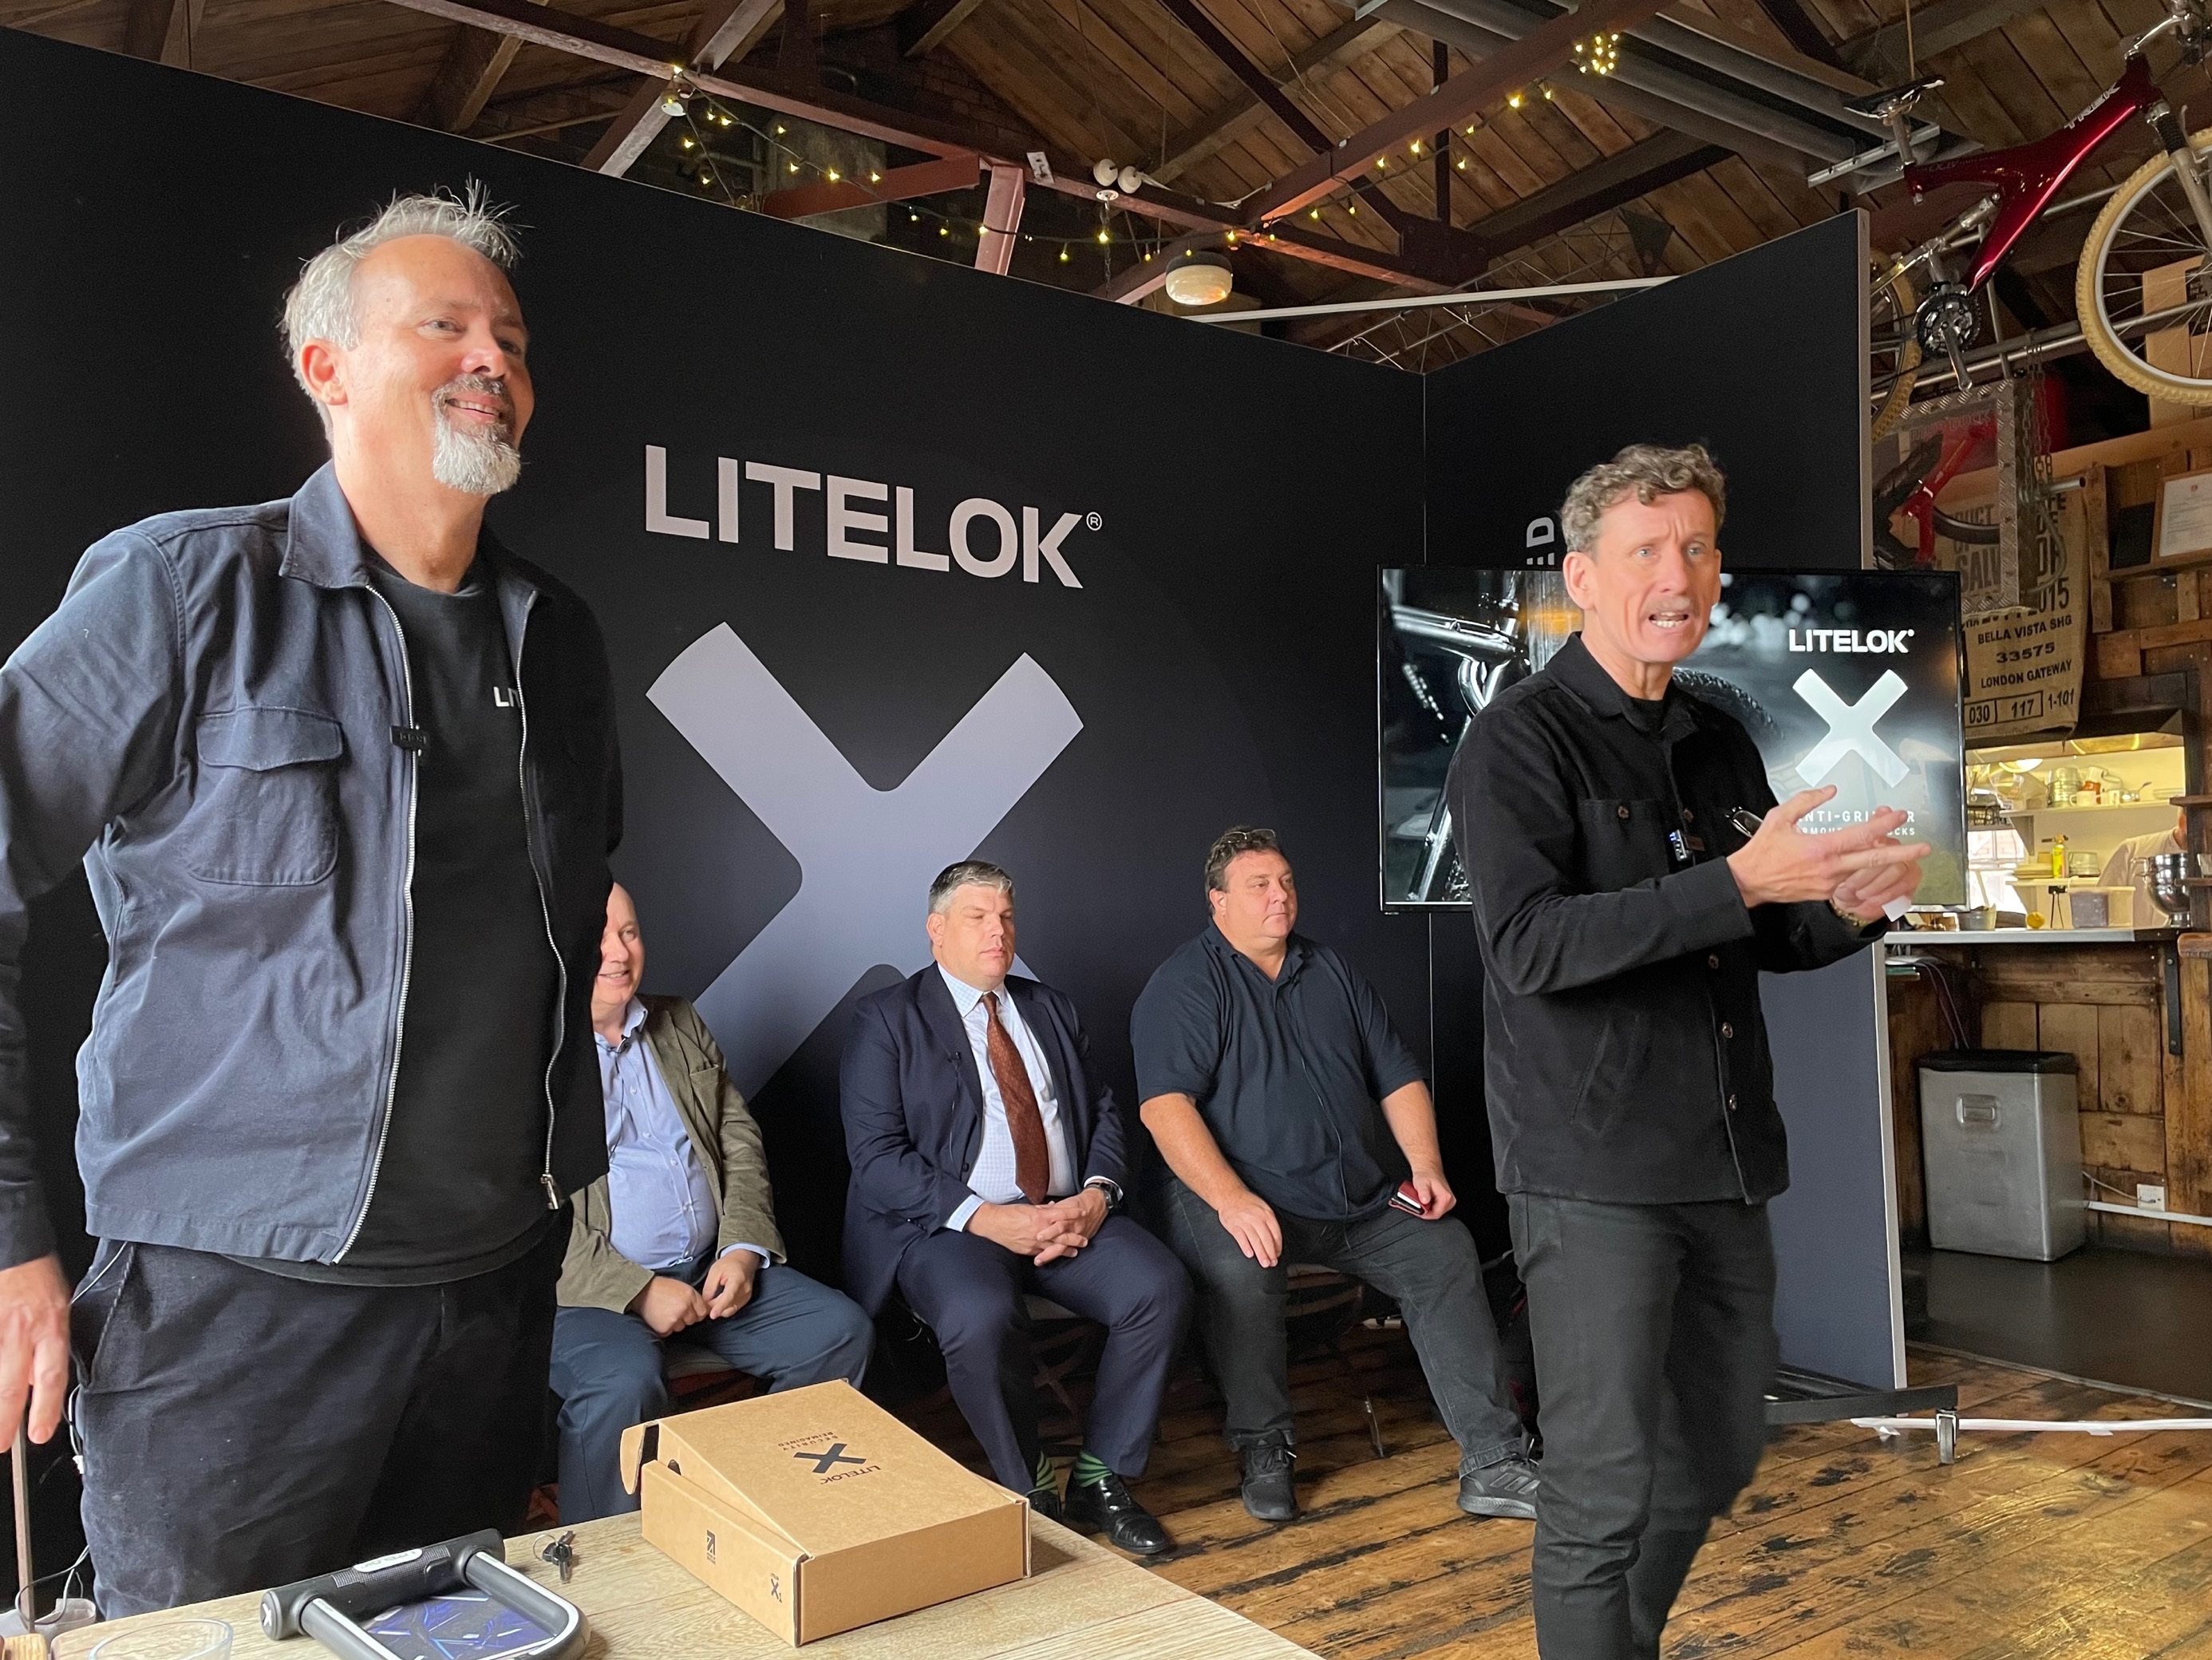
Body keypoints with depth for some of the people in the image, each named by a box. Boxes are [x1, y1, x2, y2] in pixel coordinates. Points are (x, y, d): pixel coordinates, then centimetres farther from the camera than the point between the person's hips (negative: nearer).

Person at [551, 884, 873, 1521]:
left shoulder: (681, 1026, 14)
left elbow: (740, 1140, 15)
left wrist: (743, 1250, -2)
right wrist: (637, 1291, -18)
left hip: (710, 1268, 6)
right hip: (587, 1288, -6)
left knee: (841, 1330, -9)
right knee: (624, 1382, -34)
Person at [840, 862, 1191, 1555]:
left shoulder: (1050, 1009, 18)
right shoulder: (887, 1020, 1)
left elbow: (1104, 1112, 15)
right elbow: (876, 1155, -9)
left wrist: (1098, 1193, -7)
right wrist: (983, 1218, -19)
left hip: (1070, 1214, 5)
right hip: (947, 1225, -4)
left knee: (1161, 1287, -21)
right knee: (982, 1318, -35)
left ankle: (1099, 1480, -3)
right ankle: (1028, 1493, -9)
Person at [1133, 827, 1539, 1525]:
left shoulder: (1332, 972, 17)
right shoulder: (1184, 984, -2)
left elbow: (1399, 1077, 18)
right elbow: (1165, 1104, -15)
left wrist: (1424, 1164, 0)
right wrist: (1231, 1199, -28)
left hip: (1361, 1200, 5)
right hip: (1243, 1198, -5)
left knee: (1446, 1251, -15)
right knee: (1240, 1268, -33)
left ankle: (1493, 1465, -10)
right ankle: (1265, 1449, -8)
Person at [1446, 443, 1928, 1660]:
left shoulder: (1720, 746, 13)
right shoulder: (1519, 742, -9)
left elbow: (1764, 943, 20)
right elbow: (1532, 945, -22)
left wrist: (1847, 906, -2)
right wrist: (1740, 881, -26)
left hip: (1727, 1165, 8)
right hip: (1595, 1179, -7)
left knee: (1717, 1454, 20)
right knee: (1603, 1491, -1)